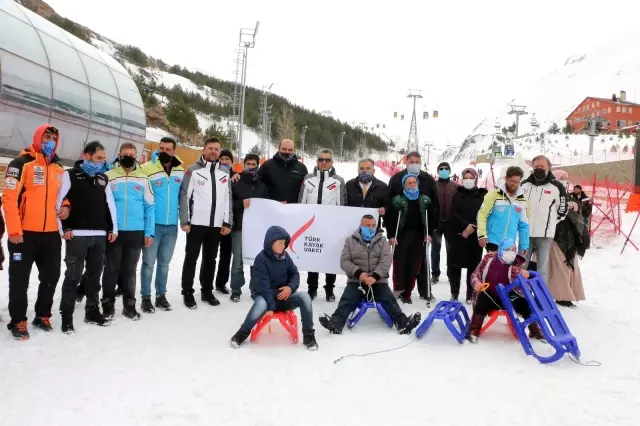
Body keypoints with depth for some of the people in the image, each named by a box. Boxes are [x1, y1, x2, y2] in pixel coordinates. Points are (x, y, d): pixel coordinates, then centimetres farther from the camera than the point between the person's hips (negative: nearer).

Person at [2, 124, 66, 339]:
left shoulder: (59, 168, 13)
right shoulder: (22, 163, -8)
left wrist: (66, 206, 4)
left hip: (51, 234, 6)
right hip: (24, 234, -6)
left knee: (51, 276, 13)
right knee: (20, 279, 4)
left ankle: (43, 315, 28)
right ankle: (18, 321, 15)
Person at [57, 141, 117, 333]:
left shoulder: (103, 178, 15)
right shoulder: (70, 175, -1)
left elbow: (110, 204, 17)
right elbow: (59, 202, -6)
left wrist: (113, 228, 12)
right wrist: (64, 228, -11)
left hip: (100, 235, 5)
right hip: (77, 235, -5)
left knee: (95, 275, 11)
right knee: (73, 276, -4)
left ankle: (92, 311, 22)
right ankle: (66, 316, 3)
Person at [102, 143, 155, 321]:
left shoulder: (143, 179, 3)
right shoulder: (109, 177, -1)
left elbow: (150, 207, 5)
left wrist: (149, 232, 0)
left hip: (136, 233, 1)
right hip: (114, 232, -1)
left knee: (130, 270, 12)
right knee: (111, 270, 8)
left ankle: (129, 305, 22)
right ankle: (108, 305, 20)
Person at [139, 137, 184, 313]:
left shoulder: (181, 171, 4)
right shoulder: (146, 169, -12)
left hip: (172, 225, 4)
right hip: (153, 224, -4)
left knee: (164, 262, 15)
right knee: (149, 262, 4)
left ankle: (161, 295, 26)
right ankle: (146, 297, 15)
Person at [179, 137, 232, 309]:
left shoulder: (224, 173, 10)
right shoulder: (193, 170, -3)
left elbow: (228, 198, 12)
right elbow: (184, 196, -5)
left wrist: (227, 222, 5)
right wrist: (185, 221, -11)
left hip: (216, 224, 4)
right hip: (196, 223, -4)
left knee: (210, 259, 12)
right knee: (191, 258, 3)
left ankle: (207, 291, 23)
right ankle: (188, 292, 12)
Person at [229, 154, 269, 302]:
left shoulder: (263, 186, 14)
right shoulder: (236, 183, 4)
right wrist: (241, 203, -18)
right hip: (239, 227, -3)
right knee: (238, 260, -2)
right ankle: (236, 290, 6)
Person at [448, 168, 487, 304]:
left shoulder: (482, 196, 5)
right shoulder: (457, 196, 9)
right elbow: (454, 214, -1)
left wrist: (473, 227, -15)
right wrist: (466, 225, -15)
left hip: (475, 236, -1)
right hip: (458, 235, 1)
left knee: (473, 266, 2)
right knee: (454, 265, 0)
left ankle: (471, 295, 10)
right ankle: (454, 293, 12)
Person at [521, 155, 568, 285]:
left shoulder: (557, 187, -2)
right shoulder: (524, 185, 7)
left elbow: (562, 211, 2)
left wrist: (550, 225, 2)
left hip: (545, 234, -3)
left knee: (542, 268, 2)